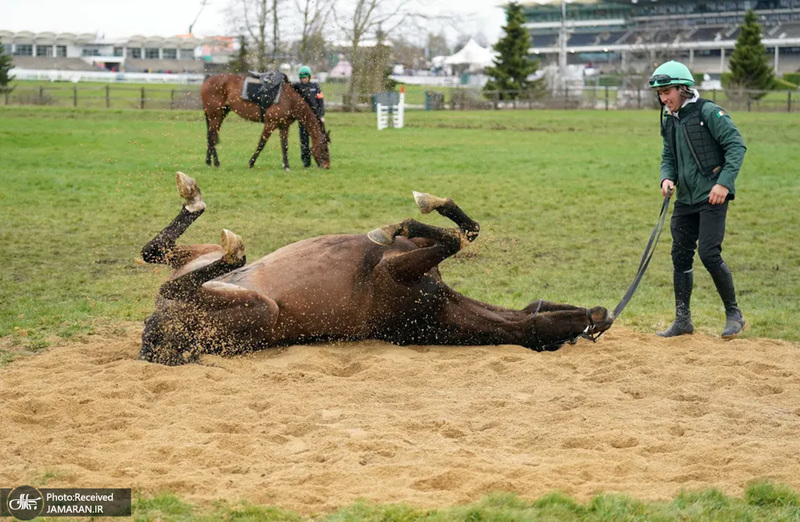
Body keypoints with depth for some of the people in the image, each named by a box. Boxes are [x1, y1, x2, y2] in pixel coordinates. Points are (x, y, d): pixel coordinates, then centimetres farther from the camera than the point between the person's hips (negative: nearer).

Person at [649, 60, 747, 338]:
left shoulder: (709, 113, -11)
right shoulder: (669, 121, 12)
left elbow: (736, 144, -14)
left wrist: (724, 182, -21)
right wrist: (667, 178, -1)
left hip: (712, 197, -8)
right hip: (685, 199, 8)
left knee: (709, 254, -13)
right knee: (680, 256, 6)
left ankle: (734, 314, 3)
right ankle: (683, 320, 16)